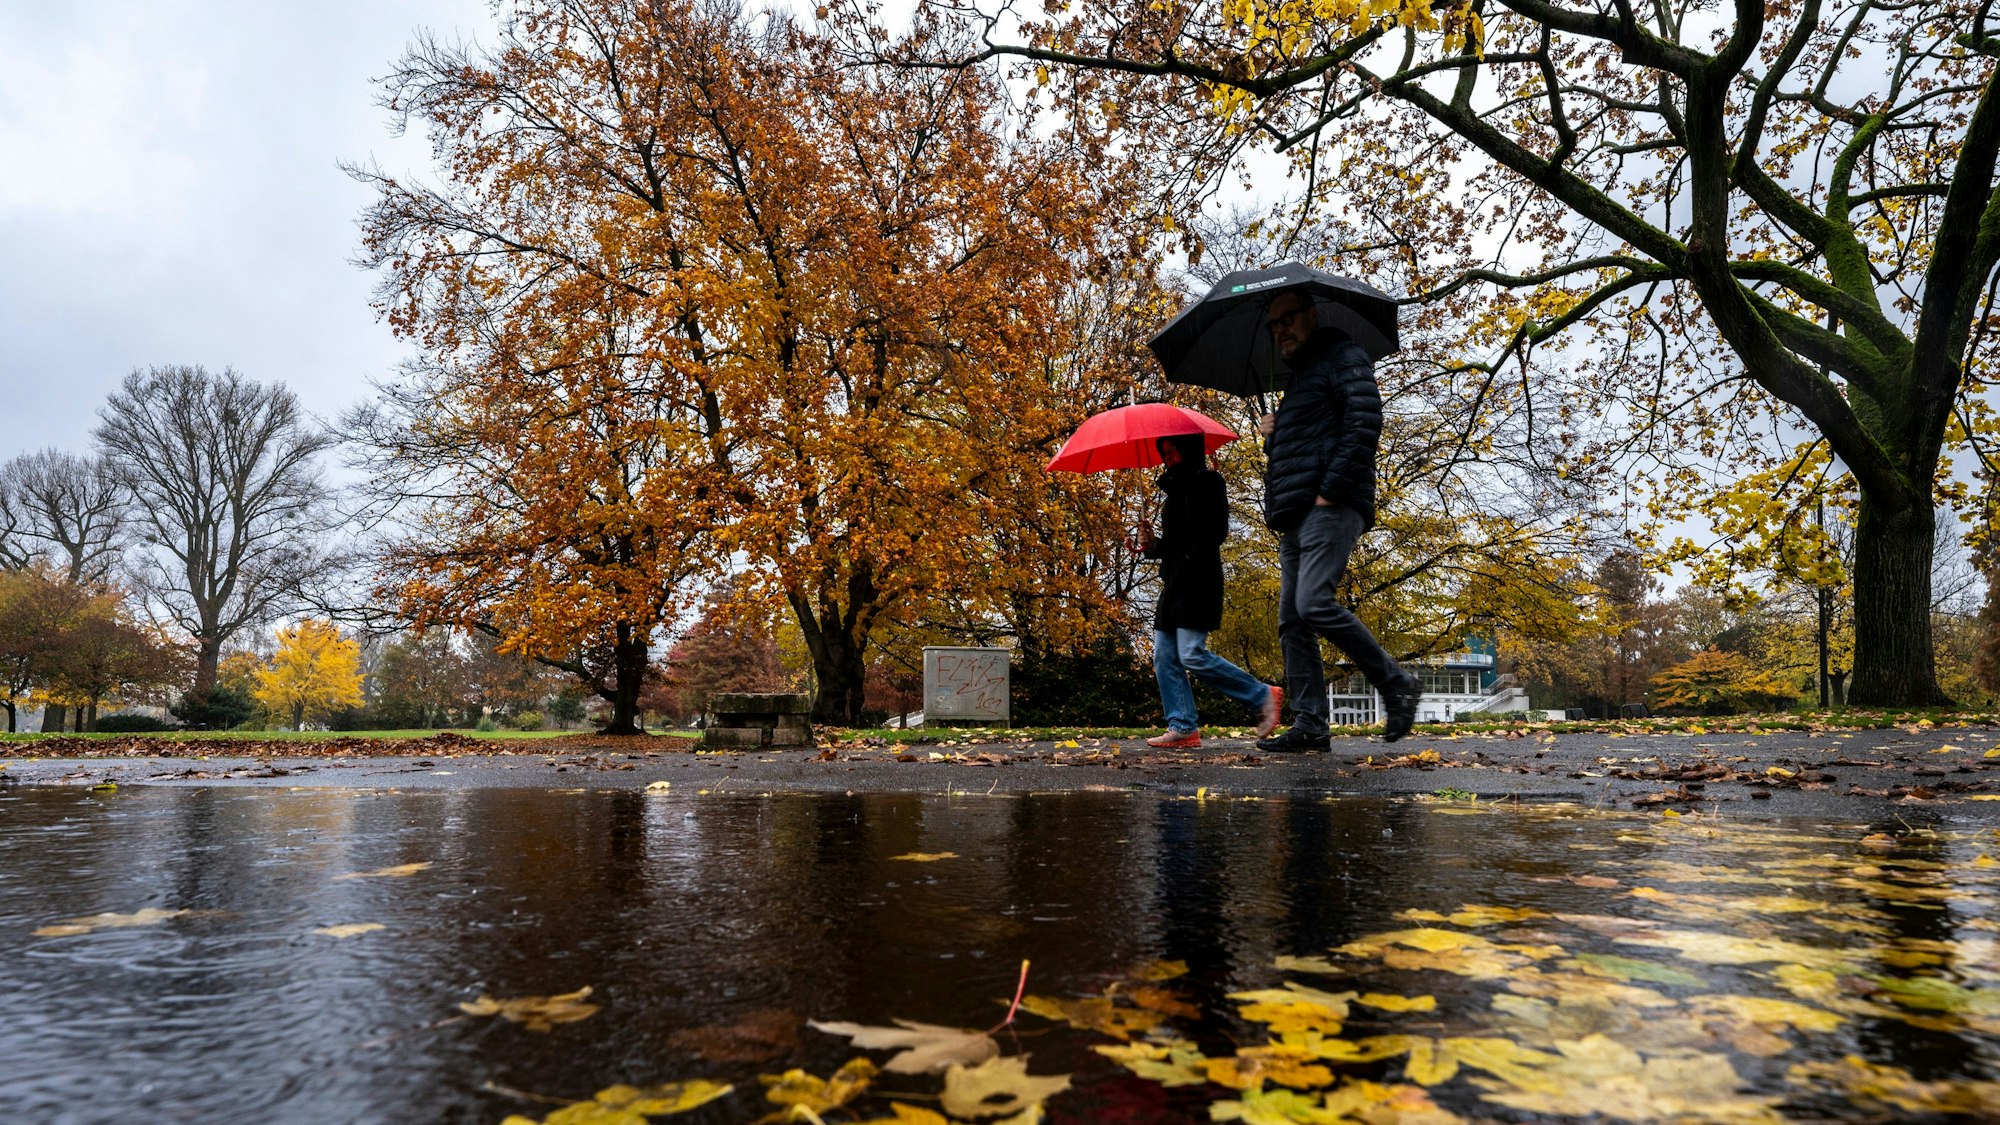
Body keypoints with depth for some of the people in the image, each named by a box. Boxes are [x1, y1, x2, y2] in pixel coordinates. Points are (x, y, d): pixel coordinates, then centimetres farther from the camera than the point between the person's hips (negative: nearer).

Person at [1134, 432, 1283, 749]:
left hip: (1198, 580, -9)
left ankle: (1263, 697, -3)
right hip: (1174, 583, 9)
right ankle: (1183, 728, 0)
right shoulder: (1175, 489, 22)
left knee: (1193, 656, -16)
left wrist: (1188, 559, -18)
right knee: (1165, 657, 1)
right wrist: (1152, 545, 4)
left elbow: (1217, 531, -12)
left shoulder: (1207, 481, -2)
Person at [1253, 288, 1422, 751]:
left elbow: (1365, 422, -13)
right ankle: (1310, 725, 3)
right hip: (1295, 517, 9)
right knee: (1292, 622, 2)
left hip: (1330, 508, -9)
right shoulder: (1300, 378, 29)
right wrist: (1272, 437, 12)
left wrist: (1331, 490, -18)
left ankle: (1397, 685, -7)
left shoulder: (1342, 357, 2)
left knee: (1315, 604, -21)